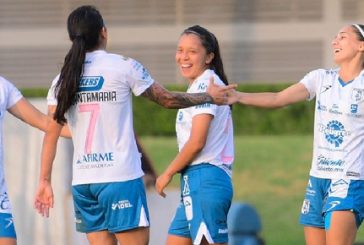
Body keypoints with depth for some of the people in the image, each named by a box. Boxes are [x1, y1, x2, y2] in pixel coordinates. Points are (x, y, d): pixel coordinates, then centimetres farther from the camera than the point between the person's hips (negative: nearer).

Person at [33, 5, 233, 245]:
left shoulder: (63, 79, 7)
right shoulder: (123, 66, -5)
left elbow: (51, 133, 3)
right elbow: (167, 99, 2)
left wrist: (45, 181, 6)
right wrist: (210, 97, 17)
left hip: (82, 181, 5)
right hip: (121, 178, -5)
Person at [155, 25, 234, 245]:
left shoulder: (206, 85, -10)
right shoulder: (198, 86, 20)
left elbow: (197, 142, -16)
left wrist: (168, 174, -7)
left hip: (204, 179, -10)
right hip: (193, 181, 10)